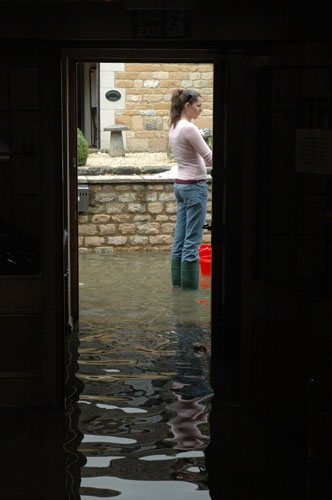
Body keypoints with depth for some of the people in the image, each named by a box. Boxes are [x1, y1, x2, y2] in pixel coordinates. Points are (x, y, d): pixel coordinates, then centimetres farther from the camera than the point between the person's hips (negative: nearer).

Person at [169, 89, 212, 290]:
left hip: (181, 184, 10)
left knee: (180, 240, 11)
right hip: (194, 185, -10)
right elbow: (210, 158, -17)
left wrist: (204, 162, 13)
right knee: (192, 241, -5)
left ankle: (178, 287, 15)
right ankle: (189, 289, -2)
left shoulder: (174, 127, 12)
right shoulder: (189, 128, -18)